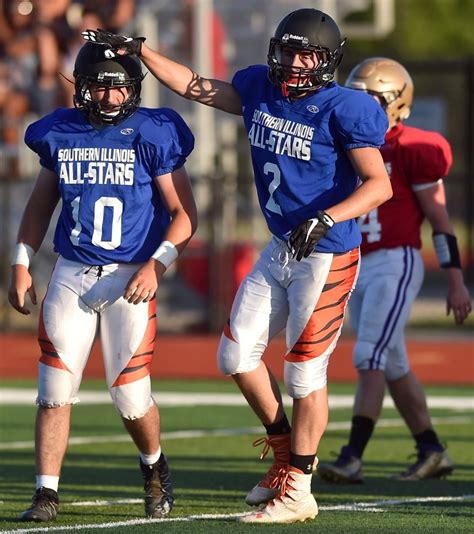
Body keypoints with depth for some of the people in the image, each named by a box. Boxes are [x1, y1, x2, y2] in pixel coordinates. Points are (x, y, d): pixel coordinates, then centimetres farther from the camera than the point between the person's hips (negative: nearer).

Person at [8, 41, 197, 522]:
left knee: (131, 396, -3)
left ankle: (154, 468, 27)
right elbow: (41, 205, 19)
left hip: (130, 279, -3)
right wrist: (21, 265, 11)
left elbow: (184, 214, -4)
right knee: (55, 389, -5)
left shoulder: (153, 136, -7)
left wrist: (156, 265, -17)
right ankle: (46, 494, 2)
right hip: (71, 275, 3)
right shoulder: (60, 134, 5)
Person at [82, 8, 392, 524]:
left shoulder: (343, 110, -16)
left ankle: (297, 490, 7)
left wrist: (327, 219, -31)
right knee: (236, 355, 8)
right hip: (279, 250, 8)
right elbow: (192, 85, 16)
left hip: (326, 256, -8)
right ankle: (285, 453, 26)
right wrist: (137, 49, 11)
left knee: (305, 371, -3)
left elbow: (380, 185, -19)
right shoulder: (260, 89, 4)